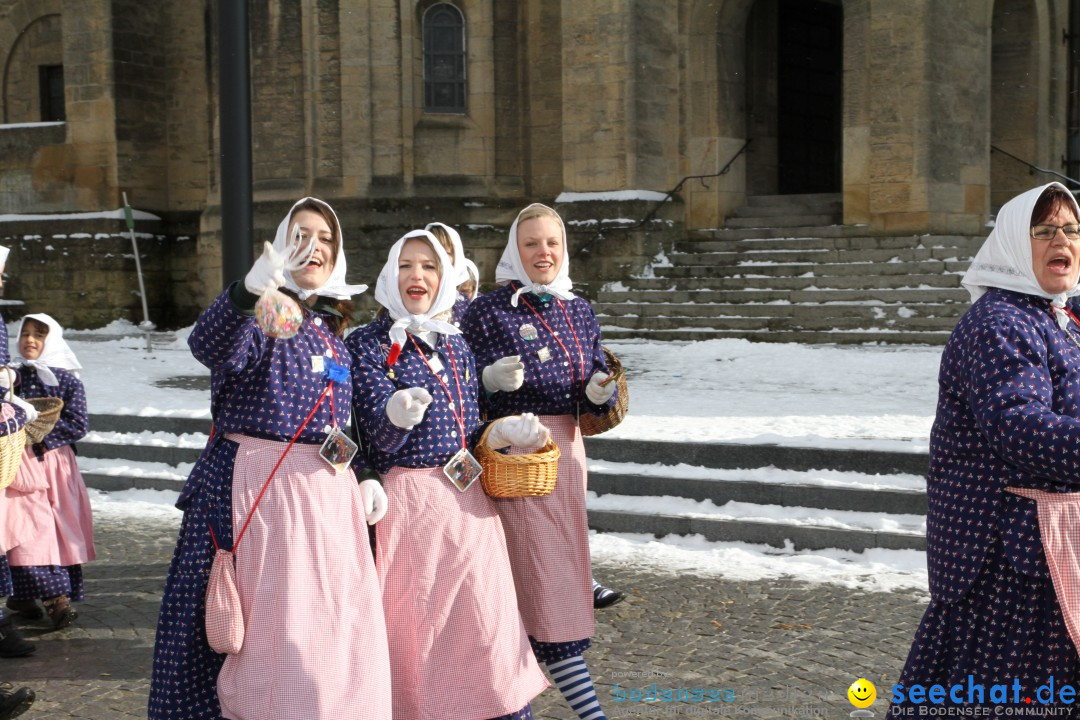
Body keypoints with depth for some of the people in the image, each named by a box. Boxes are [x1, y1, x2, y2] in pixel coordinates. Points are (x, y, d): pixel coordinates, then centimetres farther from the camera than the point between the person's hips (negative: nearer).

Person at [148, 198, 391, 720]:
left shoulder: (335, 333, 16)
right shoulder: (262, 315, -4)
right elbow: (210, 346, -28)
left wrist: (365, 478, 8)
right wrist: (249, 291, -47)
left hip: (329, 493, 6)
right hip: (256, 486, -6)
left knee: (332, 627, 7)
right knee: (262, 620, -6)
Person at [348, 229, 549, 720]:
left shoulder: (456, 344, 13)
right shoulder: (368, 345, -3)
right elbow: (380, 438, -12)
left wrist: (503, 433, -1)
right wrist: (398, 414, -33)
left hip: (469, 498, 5)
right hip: (408, 499, -4)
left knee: (486, 619, 3)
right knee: (414, 624, 1)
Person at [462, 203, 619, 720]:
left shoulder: (579, 311, 11)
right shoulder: (488, 311, -5)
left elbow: (594, 394, 12)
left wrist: (600, 392, -10)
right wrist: (491, 380, -24)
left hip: (566, 449, 6)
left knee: (562, 569, 10)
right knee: (545, 578, -6)